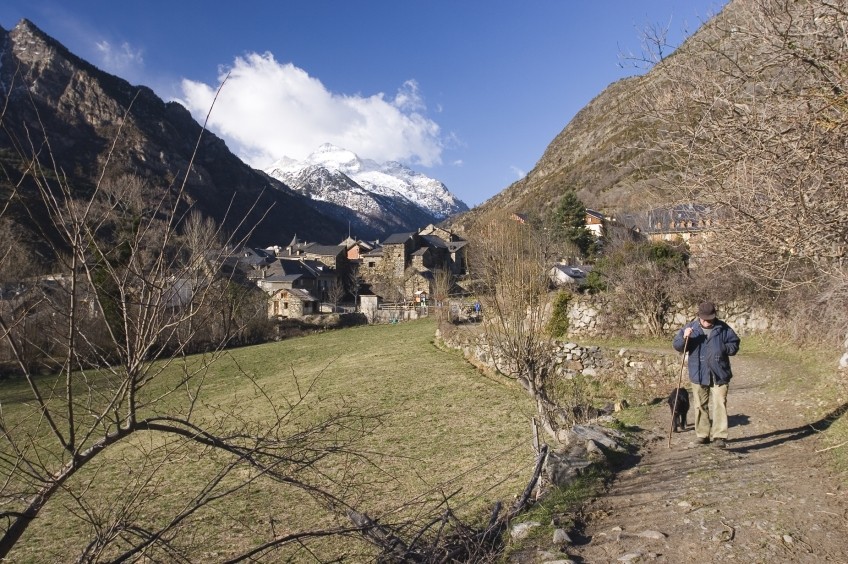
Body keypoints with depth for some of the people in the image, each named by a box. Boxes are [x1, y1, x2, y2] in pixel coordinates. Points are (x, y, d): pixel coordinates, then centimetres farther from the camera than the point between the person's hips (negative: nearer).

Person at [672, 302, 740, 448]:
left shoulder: (723, 328, -1)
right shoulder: (690, 327, -2)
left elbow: (735, 344, 9)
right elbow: (676, 346, -2)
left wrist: (725, 349, -11)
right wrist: (684, 338, -23)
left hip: (719, 374, -1)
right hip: (698, 374, 1)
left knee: (719, 404, -8)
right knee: (701, 405, 11)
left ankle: (719, 436, -7)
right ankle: (702, 434, 22)